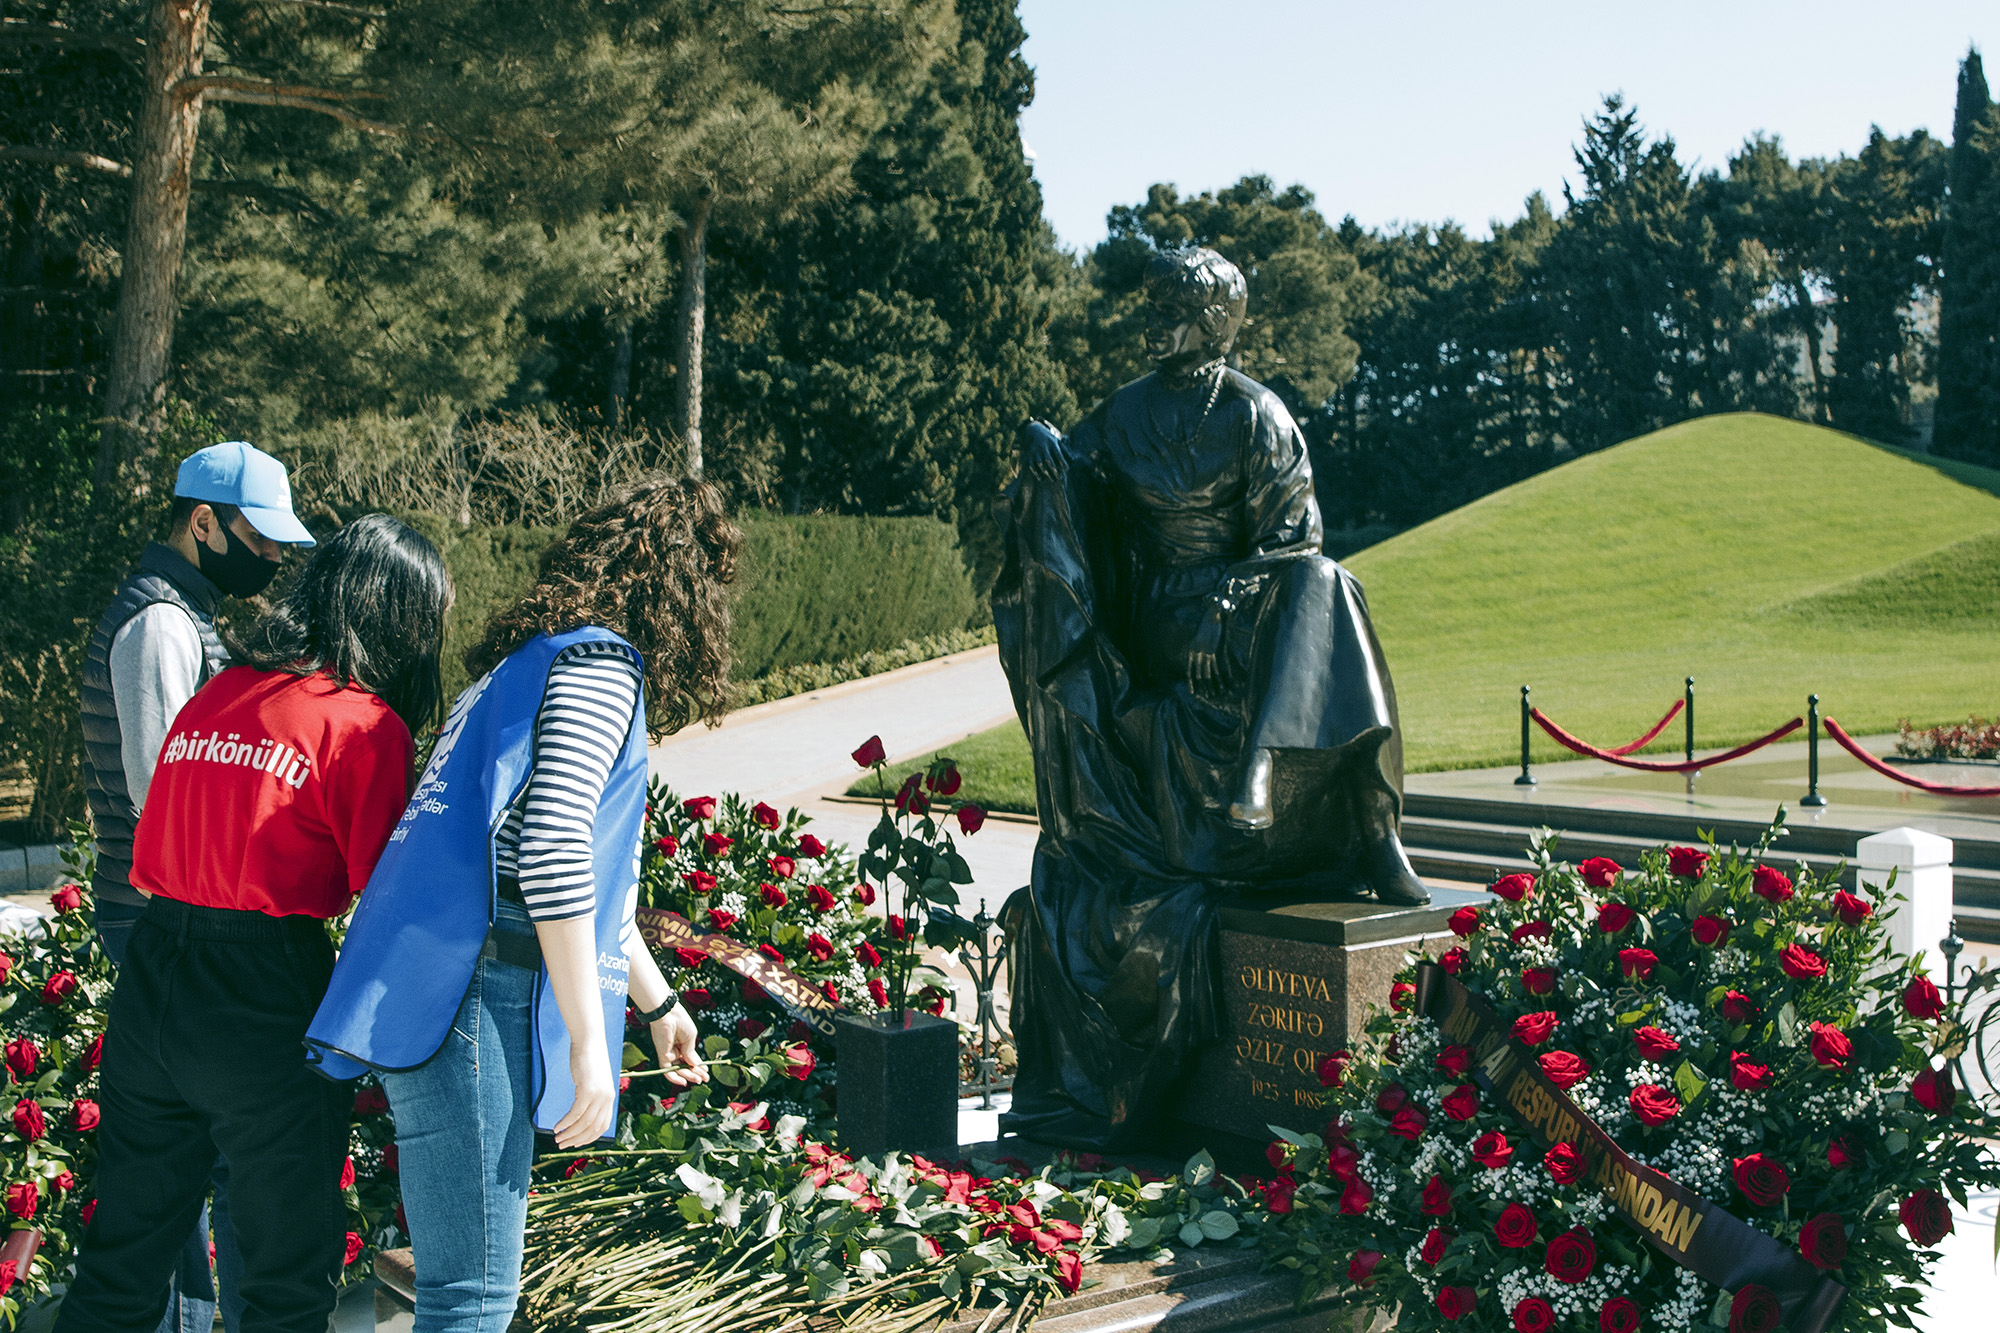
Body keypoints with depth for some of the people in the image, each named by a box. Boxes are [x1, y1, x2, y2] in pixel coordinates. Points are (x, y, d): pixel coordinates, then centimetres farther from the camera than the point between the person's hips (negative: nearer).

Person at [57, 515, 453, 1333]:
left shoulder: (211, 698, 11)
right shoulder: (362, 723, -9)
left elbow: (153, 852, 16)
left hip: (148, 984, 6)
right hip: (266, 1002, -6)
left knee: (121, 1264, 19)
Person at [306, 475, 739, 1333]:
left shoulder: (534, 659, 25)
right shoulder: (600, 661, -6)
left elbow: (590, 878, 32)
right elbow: (553, 851, -20)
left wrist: (655, 1001, 37)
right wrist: (589, 1040, -17)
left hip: (437, 992, 10)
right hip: (466, 998, -10)